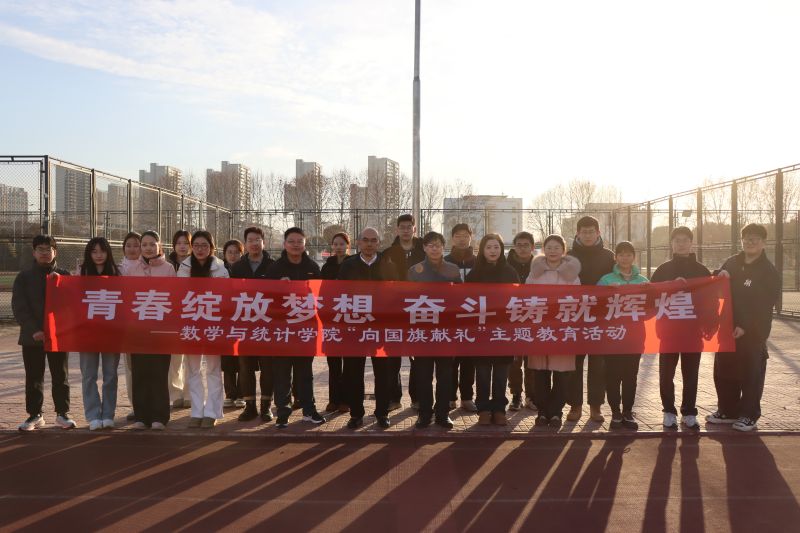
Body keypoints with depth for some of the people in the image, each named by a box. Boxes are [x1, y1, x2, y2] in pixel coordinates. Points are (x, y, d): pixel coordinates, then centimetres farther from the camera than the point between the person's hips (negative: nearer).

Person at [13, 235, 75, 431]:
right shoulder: (24, 277, 6)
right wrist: (34, 330, -14)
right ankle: (34, 415, 14)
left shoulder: (64, 276, 7)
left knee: (61, 376, 5)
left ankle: (62, 413, 13)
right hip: (32, 336, 0)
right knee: (33, 377, 6)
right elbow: (19, 307, -2)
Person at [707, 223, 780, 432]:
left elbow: (766, 305, -12)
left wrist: (745, 326, -19)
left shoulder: (769, 272, -6)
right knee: (723, 371, 10)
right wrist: (720, 277, -7)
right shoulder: (731, 263, 9)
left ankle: (749, 415, 13)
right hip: (727, 328, 5)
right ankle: (727, 411, 23)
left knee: (750, 374, 2)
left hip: (753, 332, -5)